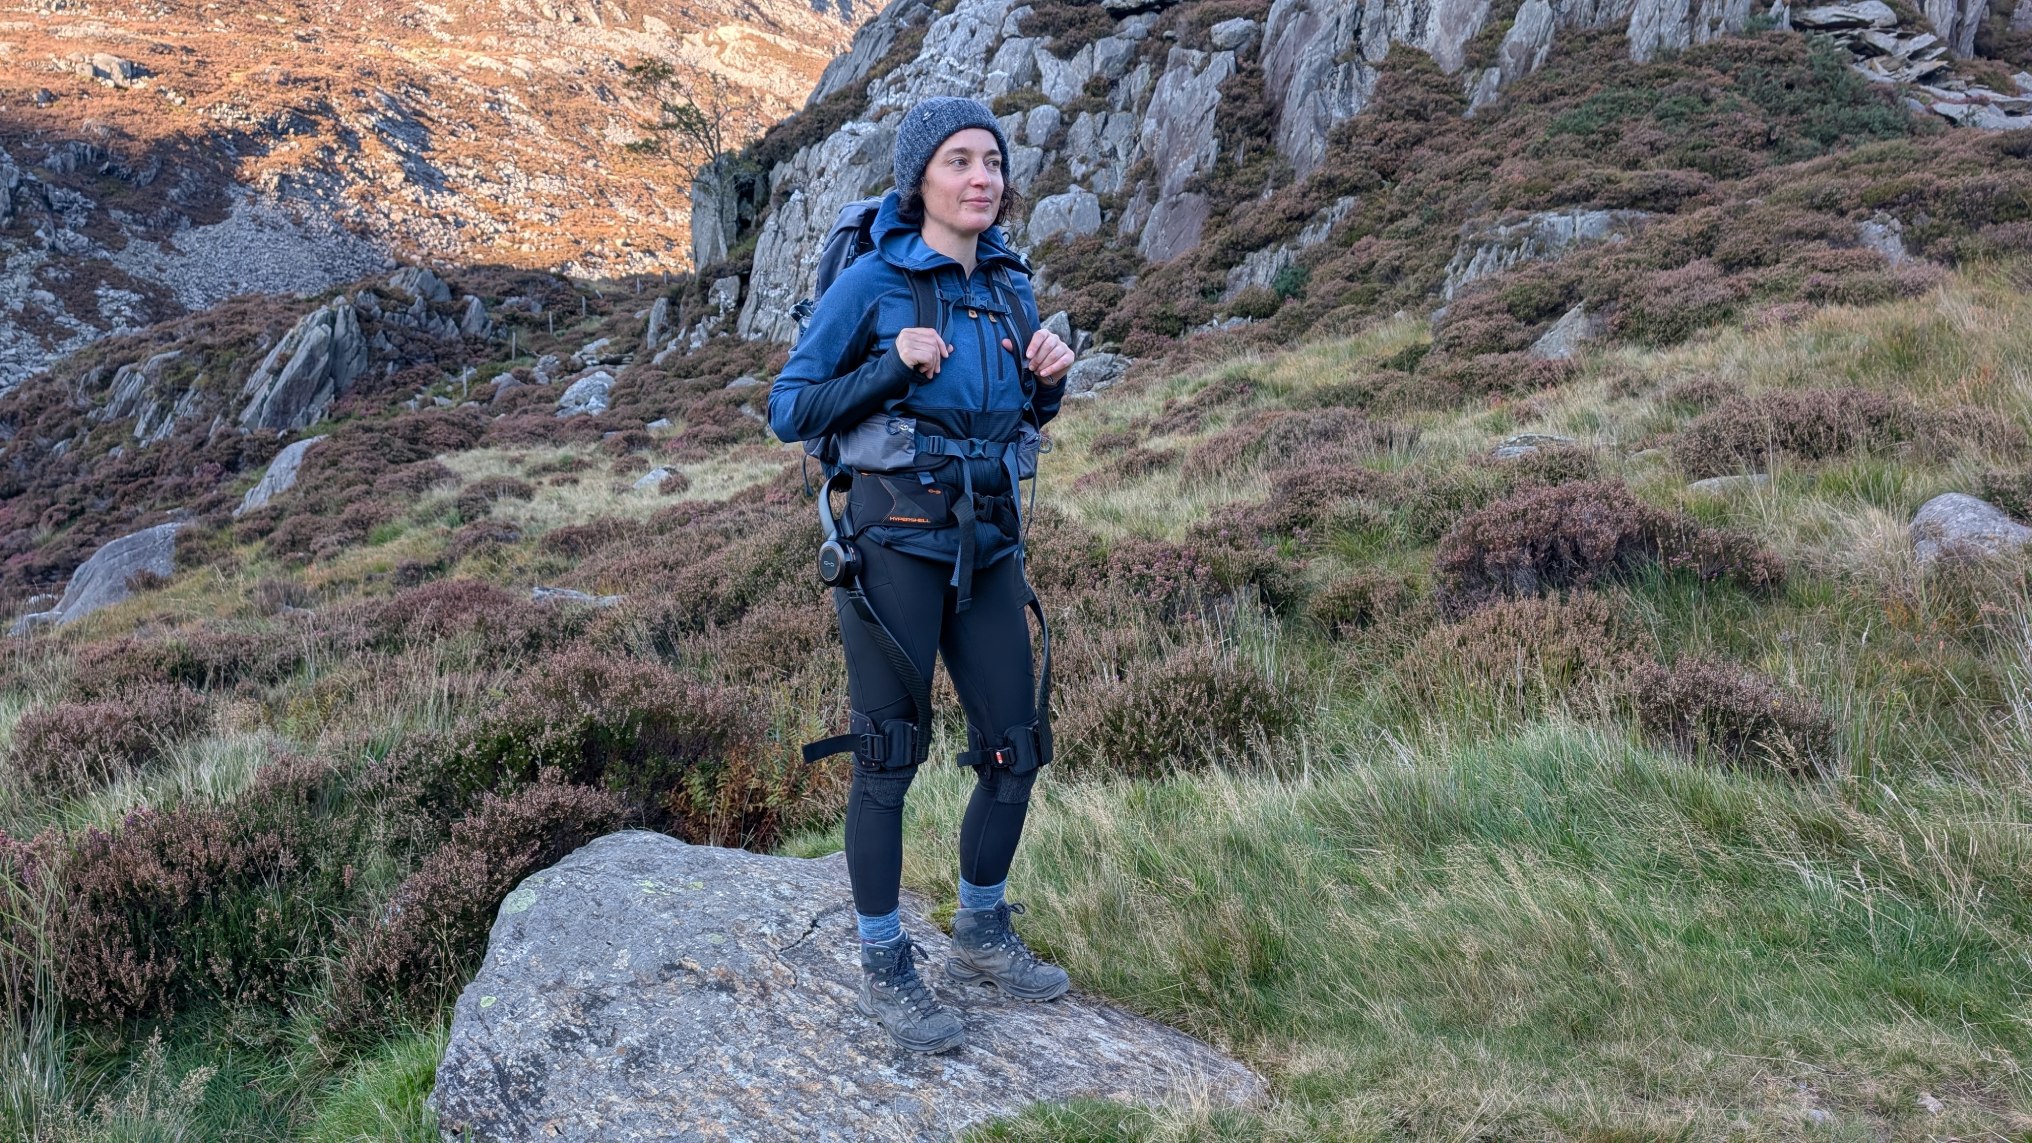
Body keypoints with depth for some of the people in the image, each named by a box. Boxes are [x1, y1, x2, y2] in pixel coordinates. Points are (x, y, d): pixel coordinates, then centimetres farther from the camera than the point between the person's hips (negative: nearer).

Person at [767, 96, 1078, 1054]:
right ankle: (885, 970, 18)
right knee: (889, 757, 2)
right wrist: (894, 366, -19)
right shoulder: (871, 281, -9)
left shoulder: (1008, 283, 7)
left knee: (1015, 750, 9)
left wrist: (1051, 376, -2)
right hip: (896, 543, -6)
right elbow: (789, 411, -6)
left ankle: (981, 937, 31)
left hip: (988, 545, 6)